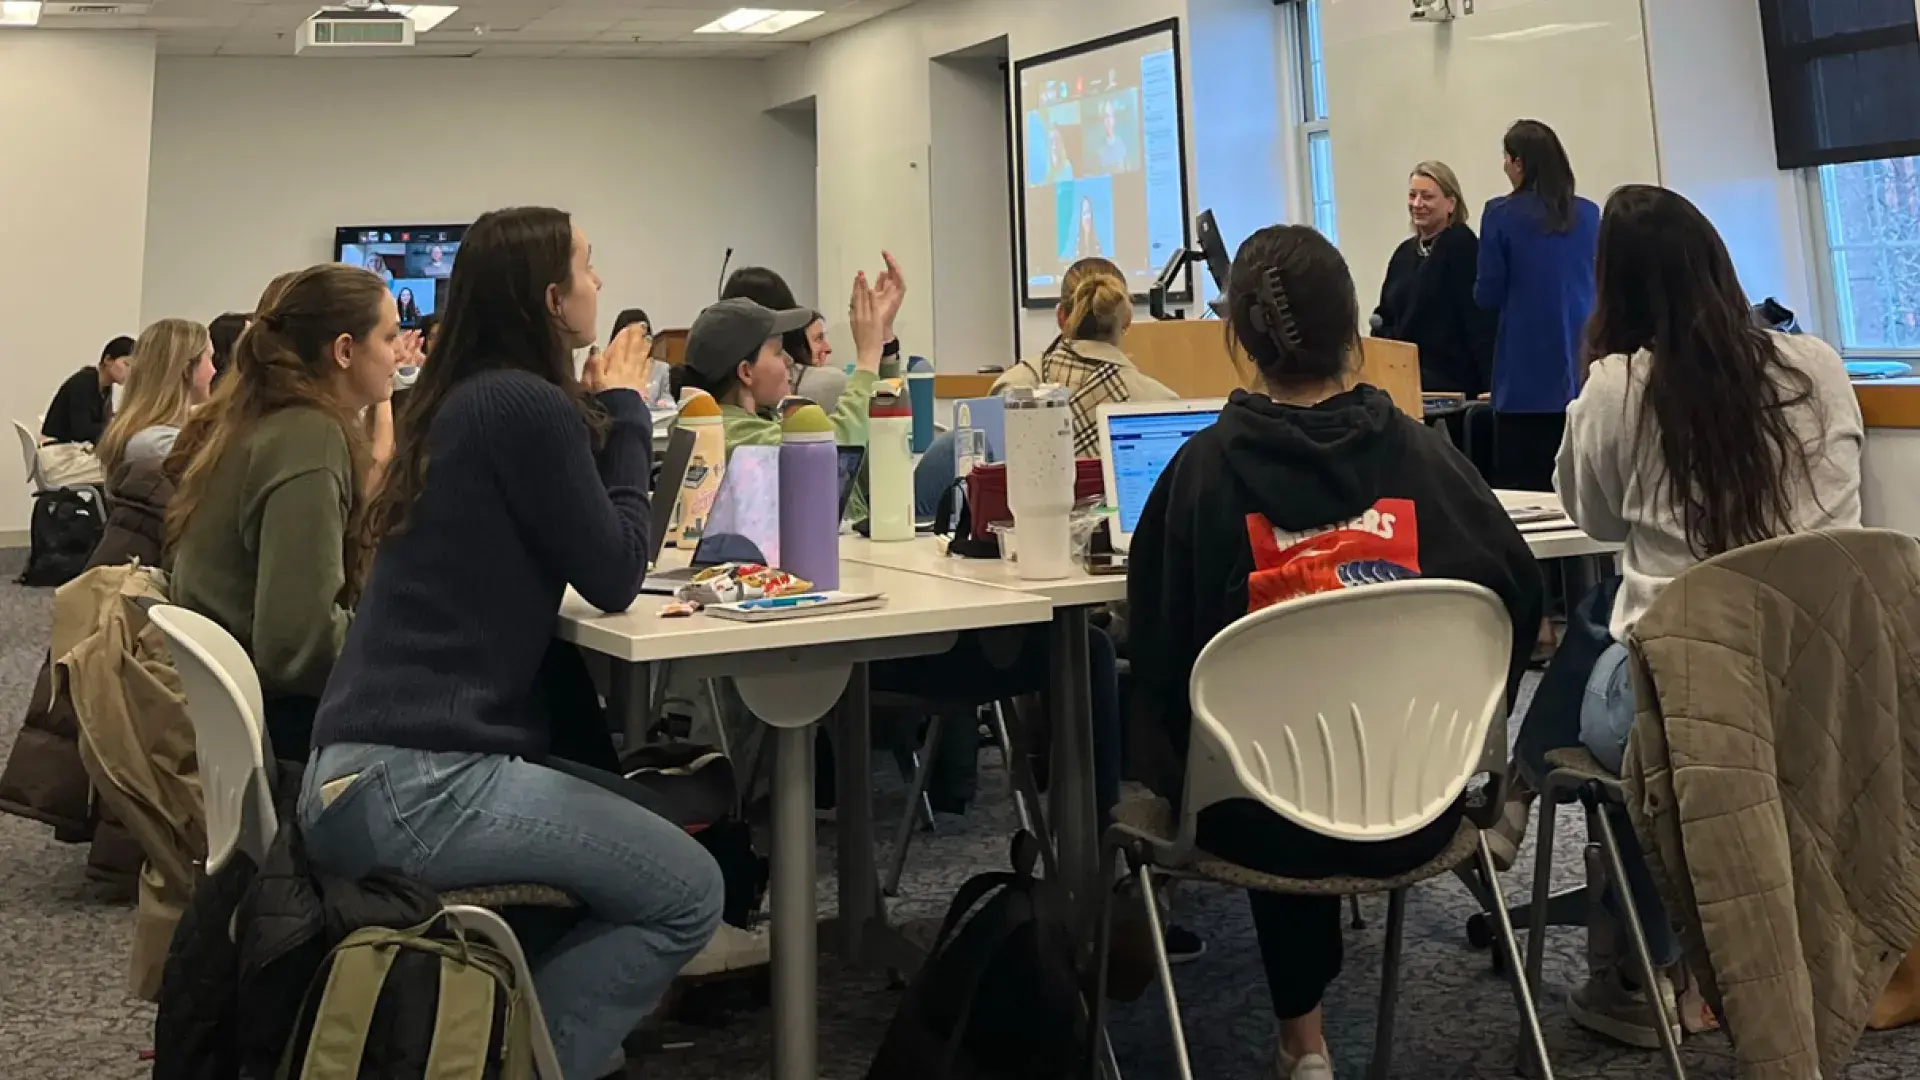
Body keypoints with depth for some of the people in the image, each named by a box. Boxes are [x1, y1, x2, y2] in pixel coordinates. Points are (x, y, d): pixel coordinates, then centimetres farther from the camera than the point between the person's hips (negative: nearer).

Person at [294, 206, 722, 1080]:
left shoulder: (470, 399, 16)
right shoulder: (525, 403, -12)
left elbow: (569, 552, 23)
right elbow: (614, 578, -7)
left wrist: (597, 415, 16)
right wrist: (622, 413, 2)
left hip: (366, 768, 10)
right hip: (416, 781, -10)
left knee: (651, 823, 20)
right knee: (687, 895, -5)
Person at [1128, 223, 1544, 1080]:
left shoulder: (1204, 469, -14)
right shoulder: (1420, 451, -7)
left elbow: (1161, 645, -10)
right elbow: (1516, 589, -3)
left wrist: (1186, 768, 8)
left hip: (1260, 812, -2)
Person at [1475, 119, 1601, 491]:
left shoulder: (1501, 214, -7)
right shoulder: (1588, 214, 6)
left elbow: (1488, 296, -4)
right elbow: (1597, 285, 15)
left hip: (1526, 377, -4)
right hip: (1580, 371, 4)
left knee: (1521, 488, 0)